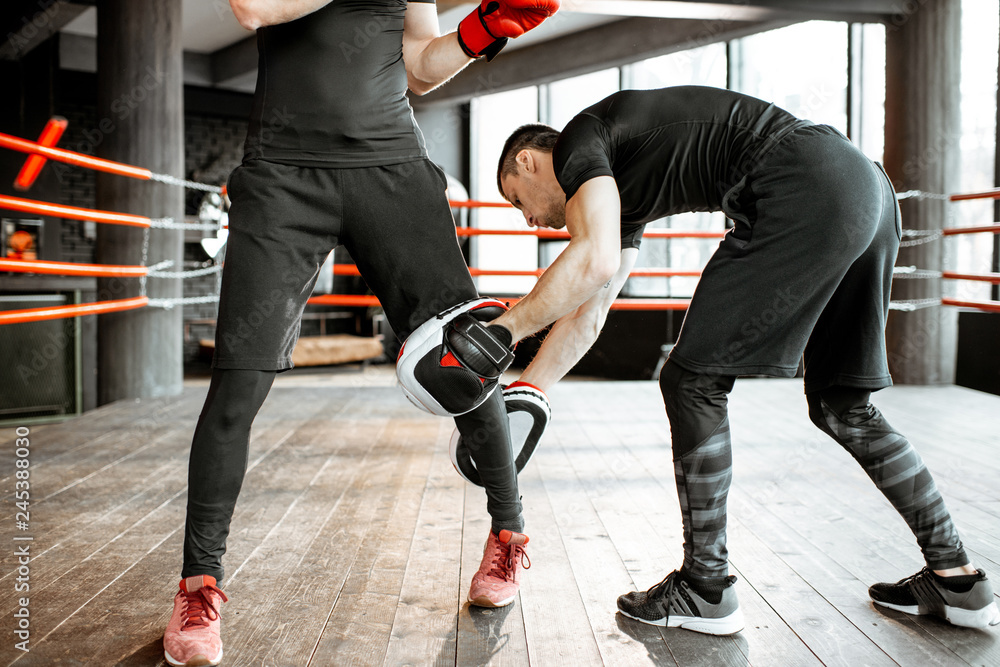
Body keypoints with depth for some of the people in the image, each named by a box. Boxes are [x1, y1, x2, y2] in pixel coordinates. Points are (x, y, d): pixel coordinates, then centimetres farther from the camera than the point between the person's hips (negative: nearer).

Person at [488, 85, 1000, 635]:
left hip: (808, 189, -10)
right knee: (840, 405, 18)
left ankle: (705, 591, 7)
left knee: (693, 382, -1)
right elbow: (587, 317, 31)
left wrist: (503, 329, -4)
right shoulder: (621, 193, 30)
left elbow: (595, 263, -16)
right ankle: (956, 580, 23)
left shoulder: (579, 140, 4)